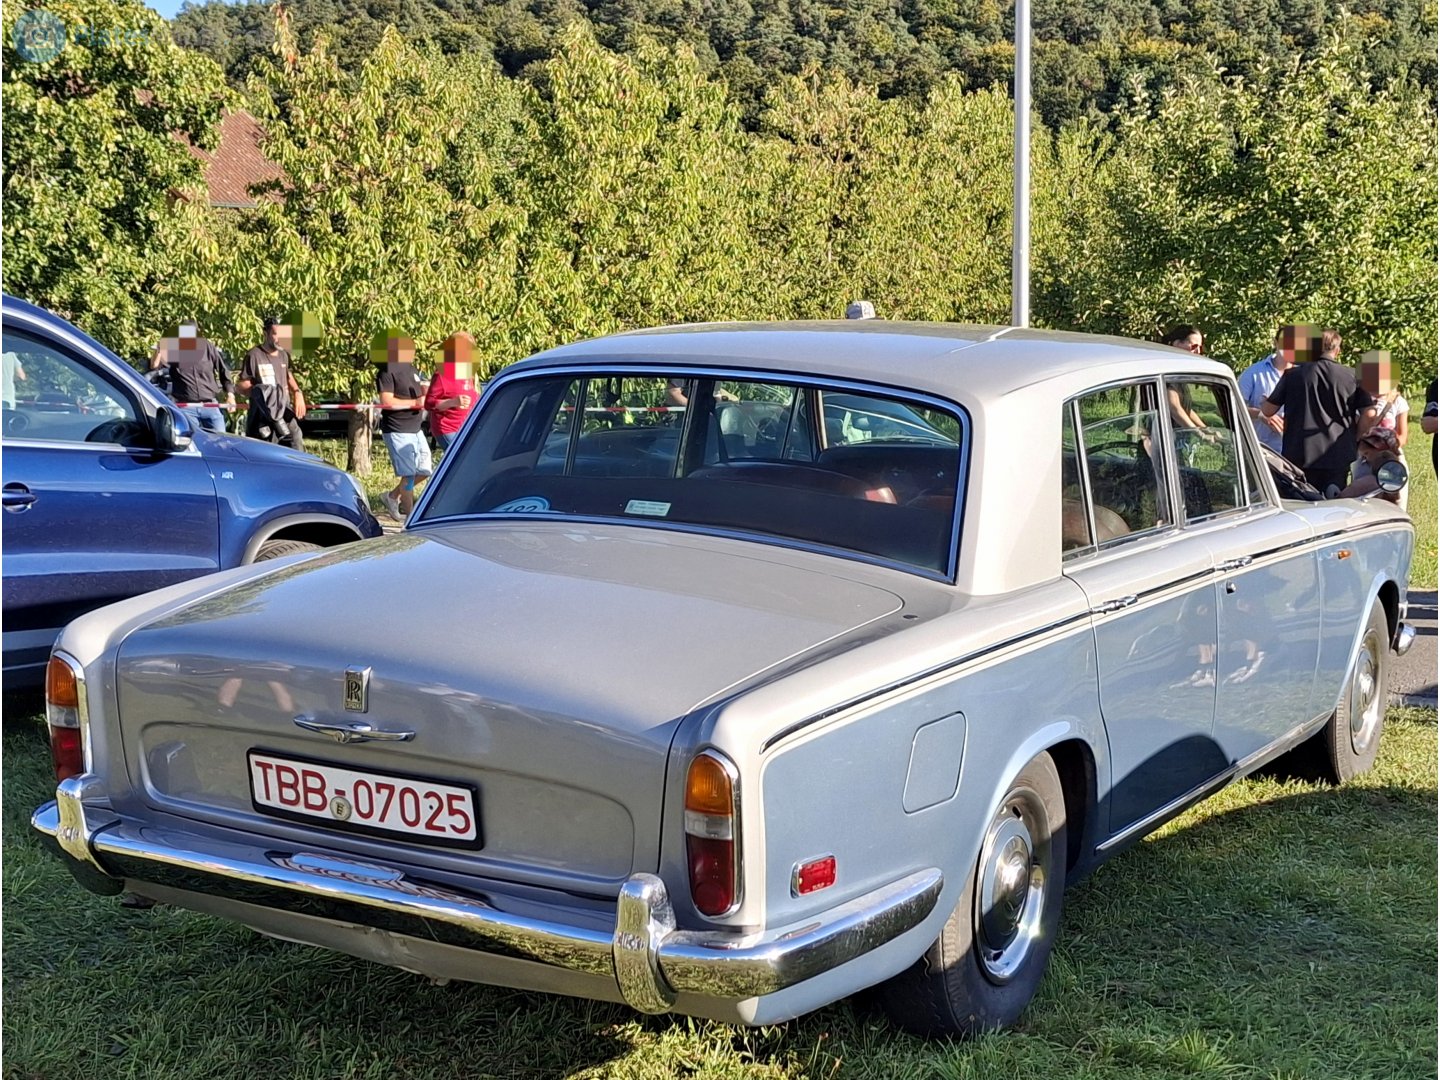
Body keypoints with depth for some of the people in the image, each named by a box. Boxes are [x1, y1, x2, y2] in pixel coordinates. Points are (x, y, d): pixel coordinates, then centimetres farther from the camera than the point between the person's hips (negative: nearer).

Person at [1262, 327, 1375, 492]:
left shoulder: (1293, 374, 0)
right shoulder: (1351, 376, 0)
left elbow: (1268, 410, 4)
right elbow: (1369, 413, -4)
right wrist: (1354, 436, 11)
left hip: (1299, 458, 0)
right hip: (1337, 458, 0)